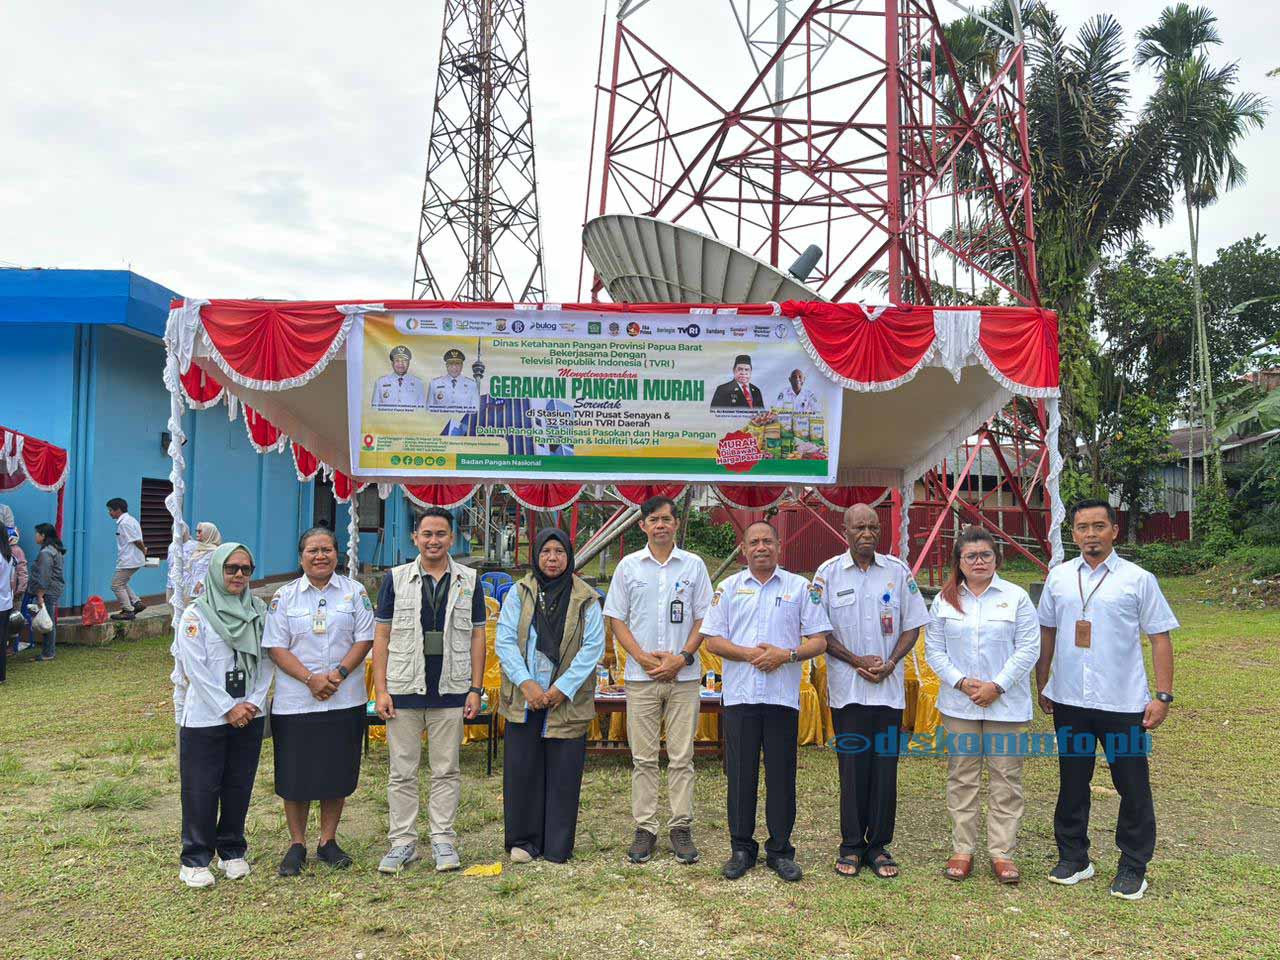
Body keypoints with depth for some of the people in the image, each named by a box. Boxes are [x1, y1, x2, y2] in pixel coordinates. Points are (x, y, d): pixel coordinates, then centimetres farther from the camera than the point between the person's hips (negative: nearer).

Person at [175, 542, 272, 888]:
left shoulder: (259, 612, 6)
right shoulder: (196, 614, -6)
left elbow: (266, 661, 5)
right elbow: (196, 669, -11)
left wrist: (254, 701, -7)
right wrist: (228, 708, -13)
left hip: (249, 716, 4)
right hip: (206, 717, -4)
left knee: (239, 786, 11)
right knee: (201, 789, 2)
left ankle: (232, 851, 26)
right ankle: (195, 859, 15)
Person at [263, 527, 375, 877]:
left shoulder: (355, 592, 4)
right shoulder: (284, 597, 3)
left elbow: (365, 638, 0)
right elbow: (276, 647, -3)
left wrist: (338, 674, -14)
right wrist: (310, 679, -15)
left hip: (344, 700, 1)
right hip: (295, 701, 0)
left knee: (337, 773, 8)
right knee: (295, 774, 5)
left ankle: (328, 841, 24)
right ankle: (297, 844, 21)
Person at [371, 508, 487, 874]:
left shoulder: (468, 581, 5)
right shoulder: (396, 578, 3)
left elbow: (477, 636, 6)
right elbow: (381, 635, 3)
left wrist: (476, 689, 0)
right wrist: (380, 690, -4)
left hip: (451, 691, 0)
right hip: (403, 689, 0)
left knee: (447, 770, 8)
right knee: (402, 772, 7)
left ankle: (443, 840, 19)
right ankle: (402, 841, 19)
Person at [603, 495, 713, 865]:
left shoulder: (694, 565, 5)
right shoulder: (628, 565, 5)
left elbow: (703, 619, 4)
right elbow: (617, 619, 4)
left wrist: (682, 658, -9)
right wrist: (643, 657, -9)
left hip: (684, 677, 0)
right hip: (641, 677, 0)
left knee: (681, 757, 4)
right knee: (643, 758, 5)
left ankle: (681, 827, 14)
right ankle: (645, 828, 14)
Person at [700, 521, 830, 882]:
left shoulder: (800, 587, 6)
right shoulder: (729, 587, 9)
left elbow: (819, 641, 4)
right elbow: (713, 640, 4)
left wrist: (786, 654, -13)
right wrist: (749, 654, -12)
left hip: (783, 696, -1)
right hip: (740, 694, 1)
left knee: (782, 775, 5)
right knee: (740, 774, 6)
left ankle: (780, 850, 18)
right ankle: (742, 848, 18)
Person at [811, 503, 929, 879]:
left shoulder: (898, 571, 4)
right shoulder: (828, 573, -1)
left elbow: (912, 624, 7)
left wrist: (891, 662, -7)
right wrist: (856, 661, -10)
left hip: (889, 688, 1)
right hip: (846, 689, -1)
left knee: (885, 767, 5)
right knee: (852, 767, 4)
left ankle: (879, 845, 17)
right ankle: (851, 845, 16)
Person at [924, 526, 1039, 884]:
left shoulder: (1017, 597, -1)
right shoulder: (944, 600, 6)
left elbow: (1028, 649, -5)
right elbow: (934, 649, 4)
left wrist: (997, 686, -12)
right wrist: (961, 682, -10)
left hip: (1005, 703, -1)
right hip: (959, 704, 2)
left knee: (1005, 777, 3)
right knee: (962, 777, 7)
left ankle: (1002, 852, 13)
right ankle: (962, 850, 17)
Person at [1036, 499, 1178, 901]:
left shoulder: (1138, 579, -3)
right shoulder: (1059, 577, 5)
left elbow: (1159, 638, -3)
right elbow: (1046, 633, 12)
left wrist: (1163, 695, -8)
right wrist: (1042, 686, 12)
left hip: (1123, 702, -3)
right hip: (1069, 701, 3)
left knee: (1133, 787, 7)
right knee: (1072, 782, 13)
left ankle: (1133, 868, 22)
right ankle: (1073, 858, 28)